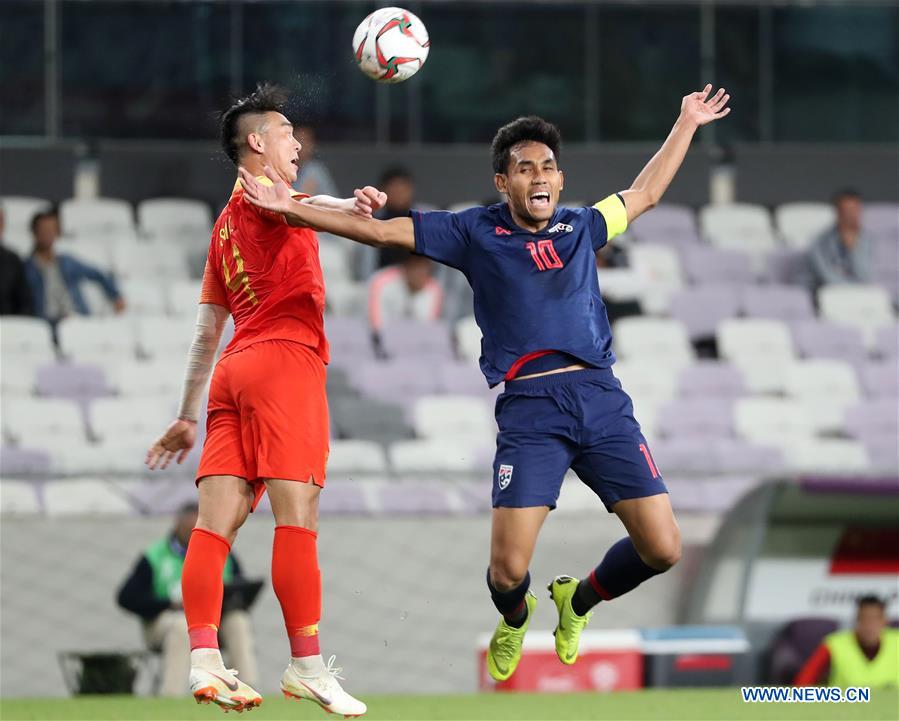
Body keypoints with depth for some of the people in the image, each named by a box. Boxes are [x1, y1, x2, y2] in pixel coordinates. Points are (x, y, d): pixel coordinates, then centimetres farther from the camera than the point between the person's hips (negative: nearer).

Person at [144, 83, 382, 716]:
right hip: (285, 360, -9)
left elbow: (206, 333, 28)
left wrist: (188, 416, 31)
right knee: (297, 516, -12)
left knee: (217, 521, -3)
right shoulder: (259, 195, 3)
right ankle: (308, 665, -16)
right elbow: (294, 205, -24)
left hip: (234, 372, 9)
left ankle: (204, 660, -12)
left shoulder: (226, 226, 26)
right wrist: (348, 207, -45)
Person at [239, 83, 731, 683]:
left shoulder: (580, 228, 18)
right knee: (508, 570, -13)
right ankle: (515, 620, 27)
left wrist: (687, 123, 38)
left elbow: (646, 193, 34)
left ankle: (579, 600, 28)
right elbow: (381, 231, 8)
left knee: (662, 550, -5)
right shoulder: (476, 233, 9)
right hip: (530, 409, -3)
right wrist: (292, 210, 1)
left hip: (601, 397, 3)